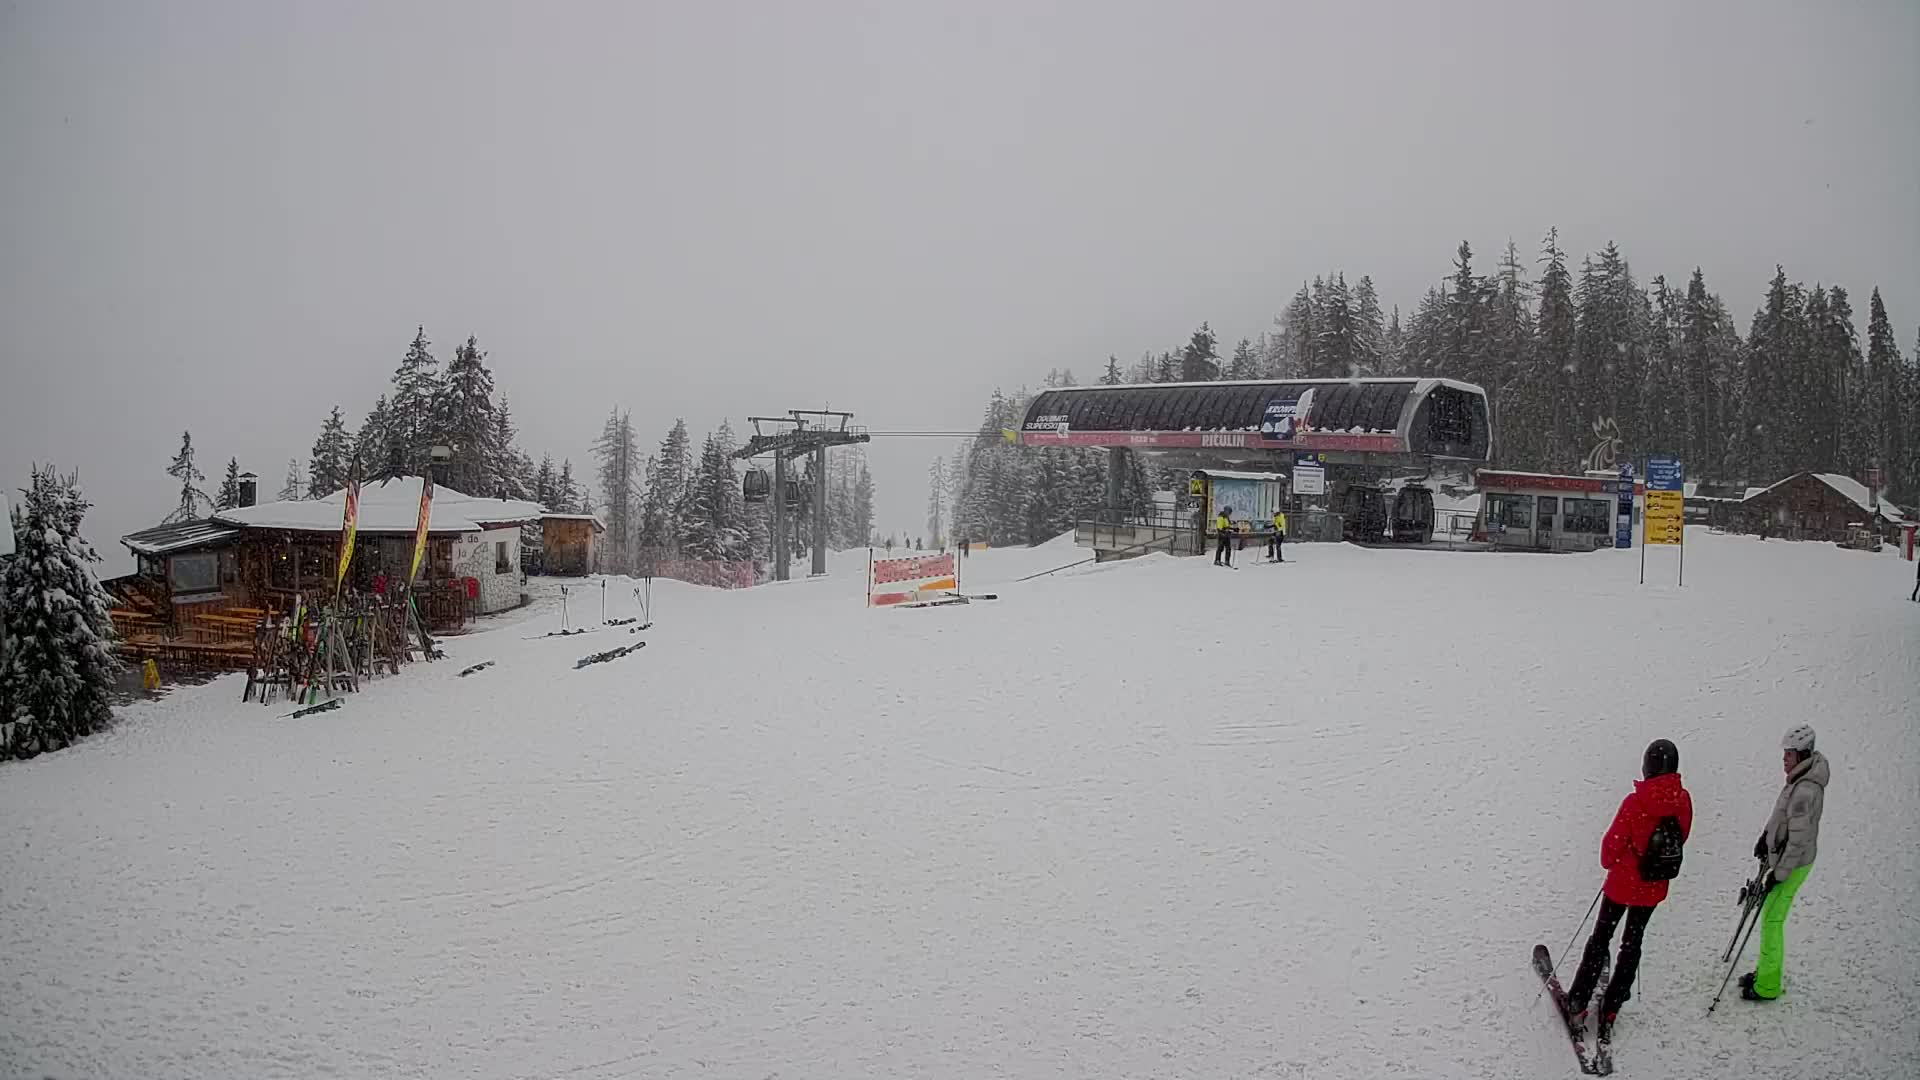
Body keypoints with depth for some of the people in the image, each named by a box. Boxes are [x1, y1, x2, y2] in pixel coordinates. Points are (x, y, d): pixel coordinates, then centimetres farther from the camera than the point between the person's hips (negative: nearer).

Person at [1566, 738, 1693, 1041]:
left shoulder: (1635, 802, -25)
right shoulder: (1683, 800, -12)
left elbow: (1613, 841, -16)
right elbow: (1681, 837, 4)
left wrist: (1609, 862, 6)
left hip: (1623, 882, -3)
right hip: (1654, 887, 4)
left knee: (1601, 938, 13)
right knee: (1632, 942, 18)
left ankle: (1578, 1003, 17)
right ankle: (1611, 1009, 24)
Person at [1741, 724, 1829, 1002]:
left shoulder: (1805, 791, -28)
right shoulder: (1799, 779, 3)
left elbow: (1799, 839, -25)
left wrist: (1779, 873, -20)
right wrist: (1766, 836, 13)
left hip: (1793, 864, -9)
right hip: (1782, 857, 9)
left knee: (1772, 921, -1)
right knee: (1771, 918, 20)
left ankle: (1768, 986, 9)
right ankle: (1768, 969, 35)